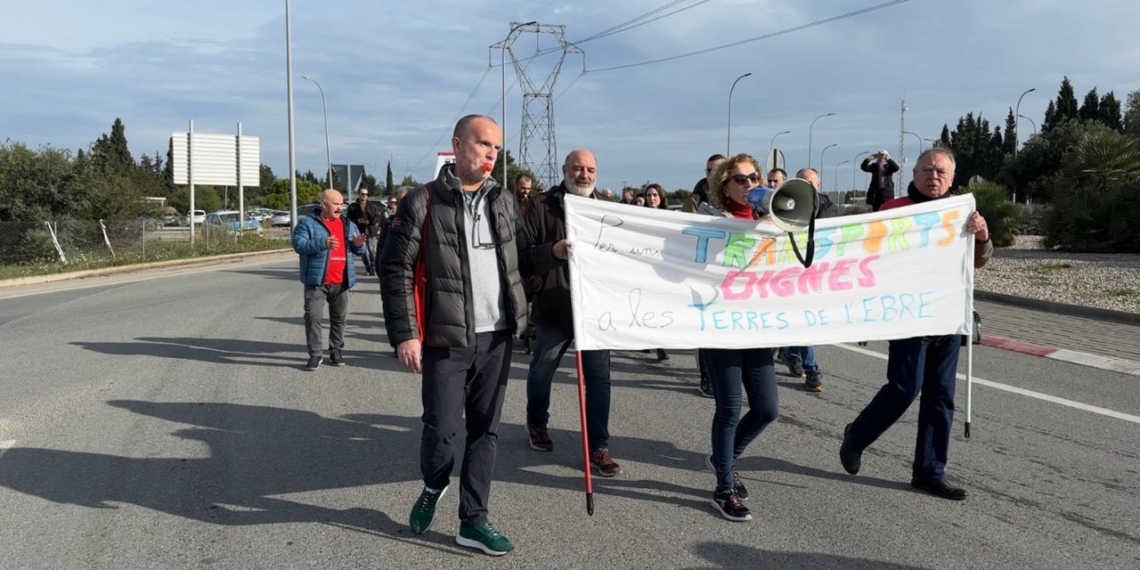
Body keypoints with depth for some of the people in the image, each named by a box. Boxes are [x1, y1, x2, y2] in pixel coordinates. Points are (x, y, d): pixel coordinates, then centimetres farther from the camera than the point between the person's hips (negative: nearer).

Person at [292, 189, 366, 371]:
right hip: (316, 281, -4)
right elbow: (299, 244, -15)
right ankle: (315, 353, 2)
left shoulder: (348, 224, 13)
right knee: (314, 317, -5)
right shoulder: (307, 223, -3)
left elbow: (356, 250, 18)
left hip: (341, 282, 4)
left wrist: (358, 244, -7)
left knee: (339, 318, 9)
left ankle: (336, 350, 20)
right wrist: (323, 243, -28)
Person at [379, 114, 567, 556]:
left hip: (497, 337, 5)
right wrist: (404, 334, -14)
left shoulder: (505, 201, 9)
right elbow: (396, 270, -8)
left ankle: (472, 521, 21)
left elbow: (521, 256, 18)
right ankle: (434, 486, 33)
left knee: (485, 429, 9)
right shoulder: (422, 201, -7)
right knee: (443, 427, 0)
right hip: (445, 339, -4)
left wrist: (554, 252, -3)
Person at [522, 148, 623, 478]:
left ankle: (598, 447, 8)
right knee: (541, 372, 16)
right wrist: (536, 288, -11)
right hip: (553, 307, -2)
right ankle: (537, 423, 41)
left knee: (598, 379, 0)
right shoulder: (543, 206, -4)